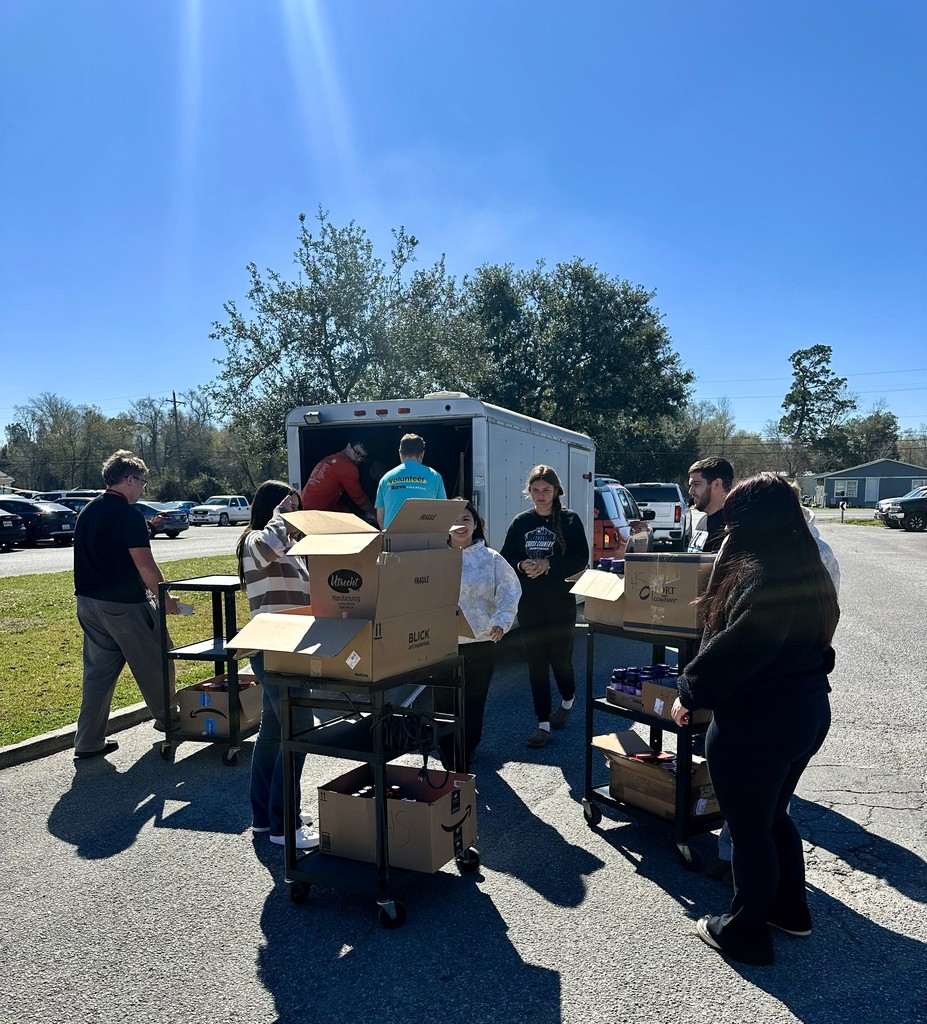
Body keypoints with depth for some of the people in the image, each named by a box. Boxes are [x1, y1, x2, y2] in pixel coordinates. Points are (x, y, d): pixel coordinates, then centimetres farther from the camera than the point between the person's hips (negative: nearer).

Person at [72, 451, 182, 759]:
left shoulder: (88, 512, 11)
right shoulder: (128, 514, -16)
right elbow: (145, 565, -18)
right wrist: (166, 599, -8)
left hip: (88, 603, 8)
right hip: (124, 605, -8)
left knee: (98, 670, 12)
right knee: (154, 663, 11)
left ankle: (89, 741, 15)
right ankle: (166, 718, 27)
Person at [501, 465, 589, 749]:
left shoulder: (570, 520, -2)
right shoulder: (520, 522, 6)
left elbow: (581, 559, -8)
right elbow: (506, 558, 7)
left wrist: (549, 565, -20)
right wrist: (521, 565, -14)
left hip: (561, 600, -2)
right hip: (528, 603, 3)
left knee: (560, 657, 5)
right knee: (536, 662, 3)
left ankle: (568, 699, 38)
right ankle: (543, 724, 12)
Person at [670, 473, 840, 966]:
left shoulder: (758, 575, -25)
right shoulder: (808, 571, 5)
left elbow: (733, 650, -24)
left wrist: (689, 693, -9)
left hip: (757, 721, -9)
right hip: (806, 711, 9)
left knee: (748, 828, 9)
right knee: (773, 815, 26)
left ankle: (744, 933, 26)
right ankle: (790, 907, 43)